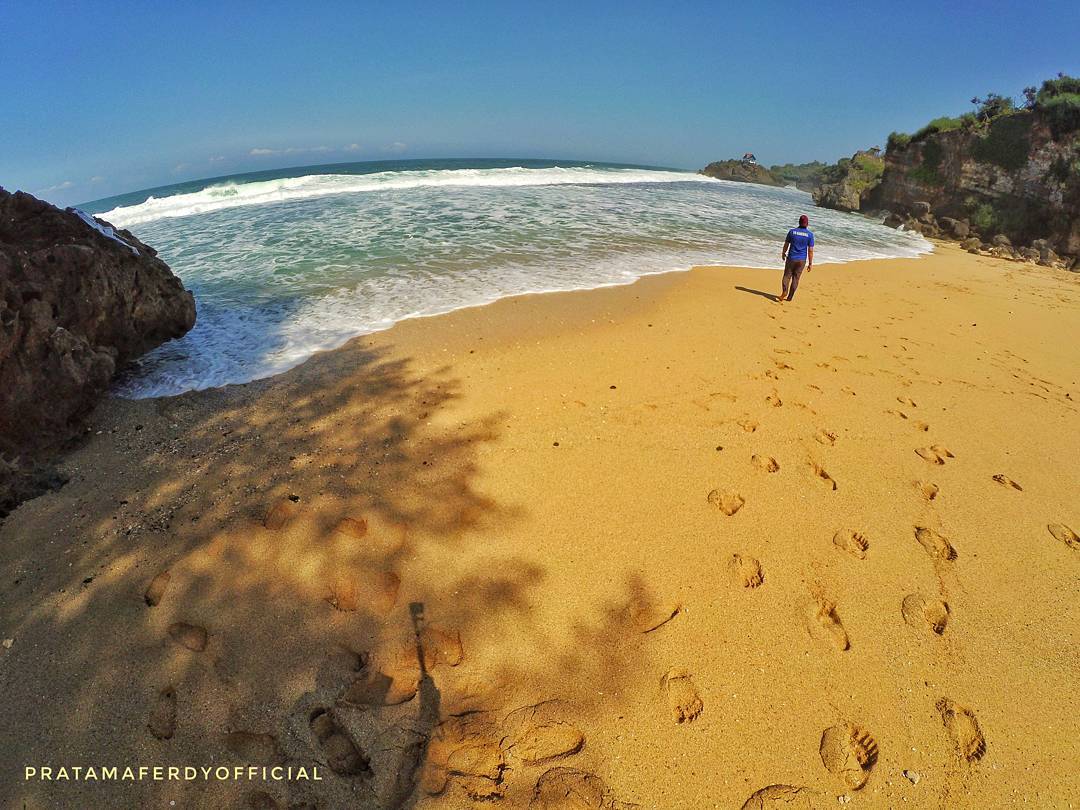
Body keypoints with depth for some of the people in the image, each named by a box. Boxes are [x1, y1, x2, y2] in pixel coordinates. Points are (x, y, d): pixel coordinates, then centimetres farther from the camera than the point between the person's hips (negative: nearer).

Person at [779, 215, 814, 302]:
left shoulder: (792, 231, -6)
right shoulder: (810, 234, -7)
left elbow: (786, 245, 5)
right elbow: (810, 250, -6)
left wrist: (783, 253, 25)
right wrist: (810, 263, 0)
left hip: (791, 258, 0)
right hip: (802, 260, 1)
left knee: (787, 276, 7)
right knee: (796, 278, 9)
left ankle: (784, 291, -18)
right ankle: (790, 297, 13)